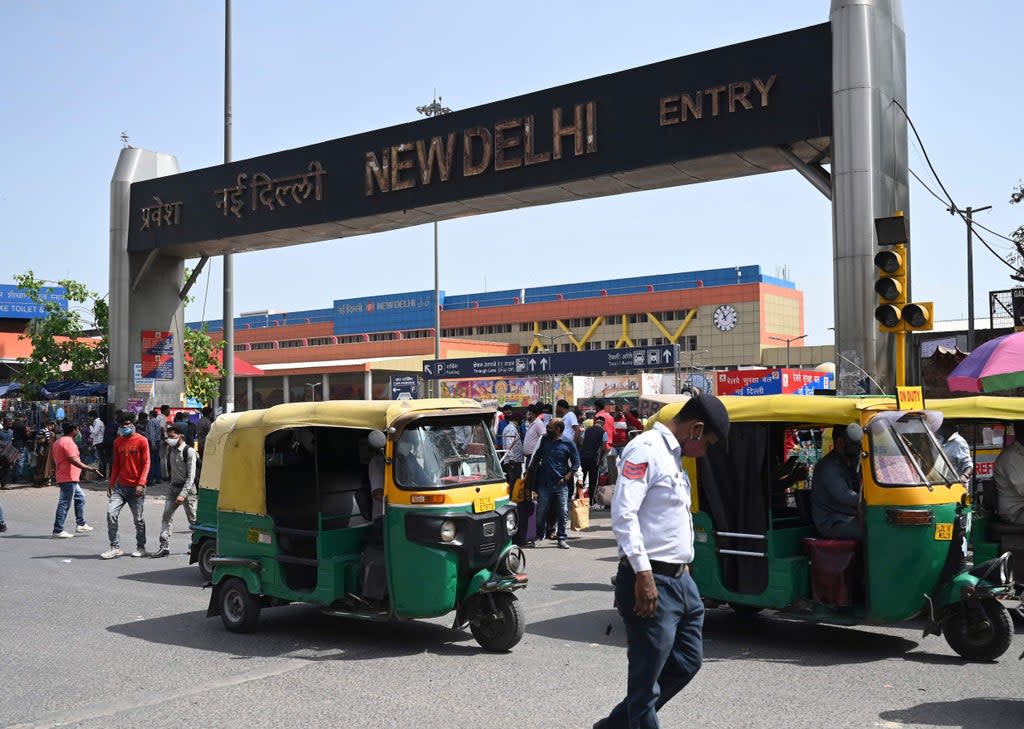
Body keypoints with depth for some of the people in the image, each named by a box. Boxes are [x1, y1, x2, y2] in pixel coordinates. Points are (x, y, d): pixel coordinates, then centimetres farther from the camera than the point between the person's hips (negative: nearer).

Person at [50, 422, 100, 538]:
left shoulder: (58, 441, 16)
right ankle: (58, 531, -4)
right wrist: (90, 468, -27)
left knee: (80, 498, 18)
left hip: (71, 479, 11)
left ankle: (81, 525, 20)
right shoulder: (68, 442, -16)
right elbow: (74, 460, -25)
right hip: (68, 478, -11)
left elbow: (54, 461, 23)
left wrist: (57, 473, 32)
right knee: (64, 504, -7)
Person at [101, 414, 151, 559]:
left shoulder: (141, 441, -5)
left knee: (138, 519, 5)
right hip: (120, 486, 4)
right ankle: (115, 547, -3)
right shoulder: (118, 442, 10)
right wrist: (111, 483, 10)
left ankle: (141, 547, 20)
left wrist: (141, 483, -17)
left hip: (136, 487, -4)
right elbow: (116, 464, 16)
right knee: (111, 513, -11)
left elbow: (146, 463, -8)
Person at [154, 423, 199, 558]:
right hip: (173, 487, 7)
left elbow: (191, 476, -18)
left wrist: (183, 494, -23)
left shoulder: (189, 451, -15)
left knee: (193, 519, 2)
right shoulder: (172, 450, 7)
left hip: (187, 487, -7)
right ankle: (164, 546, -2)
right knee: (166, 516, -2)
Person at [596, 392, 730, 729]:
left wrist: (683, 566, 17)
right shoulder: (646, 449, -14)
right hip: (651, 582, -10)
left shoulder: (672, 456, 17)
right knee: (646, 681, -2)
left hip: (679, 579, 10)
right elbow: (623, 514, -23)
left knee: (687, 662, 19)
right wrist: (643, 574, -24)